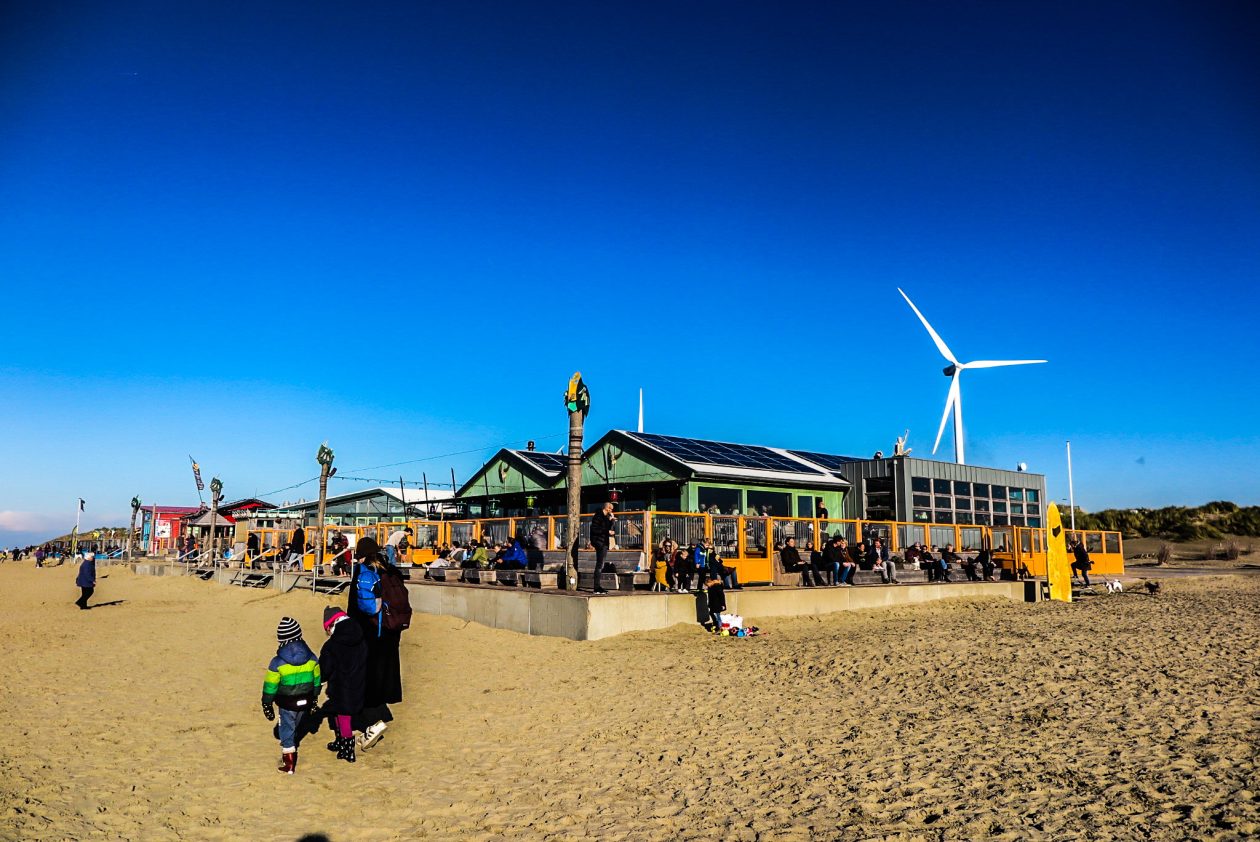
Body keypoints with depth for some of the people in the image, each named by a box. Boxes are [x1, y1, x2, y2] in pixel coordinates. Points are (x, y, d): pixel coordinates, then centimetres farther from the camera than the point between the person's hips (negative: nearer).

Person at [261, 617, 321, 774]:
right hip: (305, 702, 4)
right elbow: (316, 681, 3)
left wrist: (267, 705, 2)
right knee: (296, 727, 26)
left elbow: (270, 686, -12)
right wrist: (314, 700, 17)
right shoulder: (311, 658, -8)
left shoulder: (278, 662, -19)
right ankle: (290, 749, 46)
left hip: (286, 704, -4)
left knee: (287, 730, 11)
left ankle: (289, 764, 15)